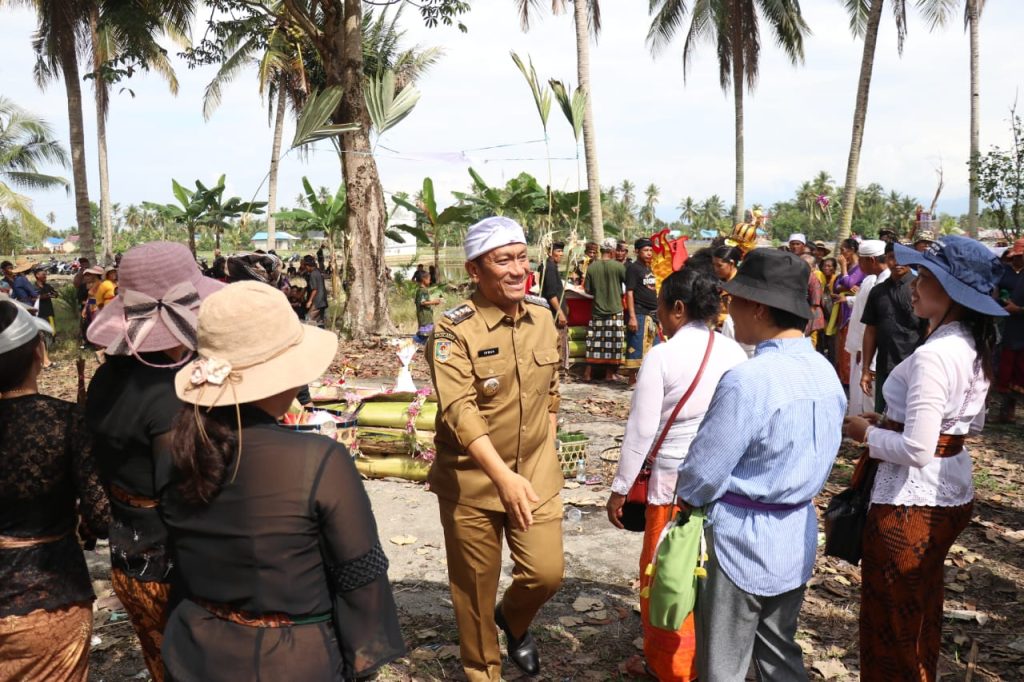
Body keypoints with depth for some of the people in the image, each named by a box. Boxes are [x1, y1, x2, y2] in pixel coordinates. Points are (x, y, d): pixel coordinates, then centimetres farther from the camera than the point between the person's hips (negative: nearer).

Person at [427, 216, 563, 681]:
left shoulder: (542, 316, 1)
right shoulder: (454, 330, -16)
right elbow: (461, 411, -26)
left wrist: (545, 453, 12)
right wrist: (503, 476, -37)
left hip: (536, 474, 4)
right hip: (471, 480, -3)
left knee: (546, 572, -2)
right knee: (475, 590, 10)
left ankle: (514, 621, 34)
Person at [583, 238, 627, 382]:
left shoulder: (592, 267, -3)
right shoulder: (618, 266, -11)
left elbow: (587, 289, 2)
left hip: (597, 310, 3)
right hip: (615, 310, -3)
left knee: (594, 342, 7)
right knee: (613, 343, 6)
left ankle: (588, 372, 10)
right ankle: (610, 373, 12)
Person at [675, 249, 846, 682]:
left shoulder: (747, 380, -26)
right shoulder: (826, 373, 0)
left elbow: (703, 473, -20)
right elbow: (815, 456, 9)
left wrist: (685, 495, 0)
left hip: (743, 538, -7)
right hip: (797, 534, 8)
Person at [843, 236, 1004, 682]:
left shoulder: (932, 355, -26)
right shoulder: (974, 347, 3)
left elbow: (915, 449, -27)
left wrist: (866, 432, -10)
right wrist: (892, 423, 9)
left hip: (912, 501, -9)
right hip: (952, 493, 9)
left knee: (890, 622, 9)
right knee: (921, 614, 27)